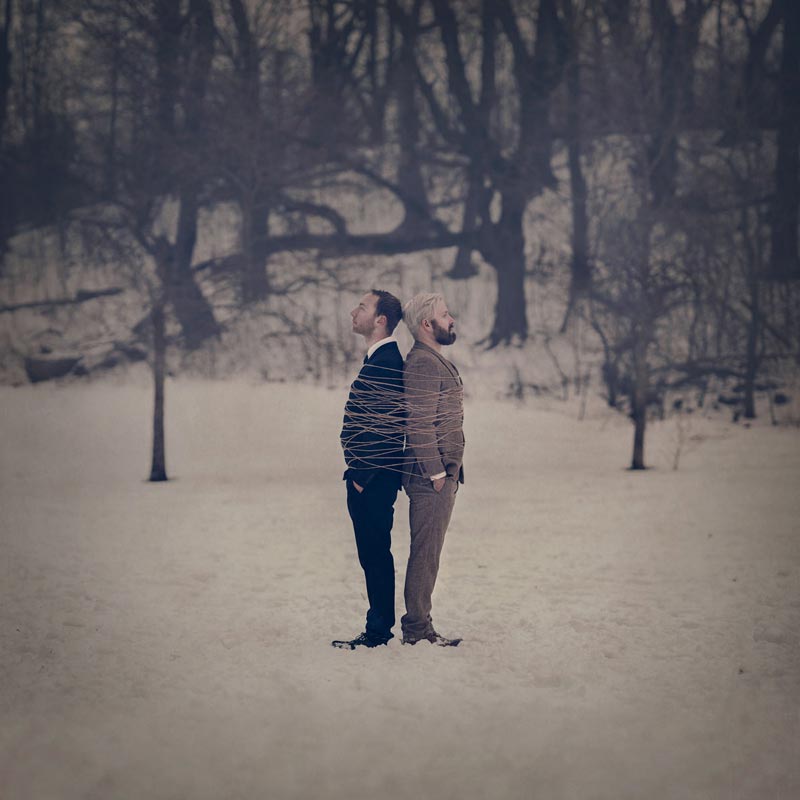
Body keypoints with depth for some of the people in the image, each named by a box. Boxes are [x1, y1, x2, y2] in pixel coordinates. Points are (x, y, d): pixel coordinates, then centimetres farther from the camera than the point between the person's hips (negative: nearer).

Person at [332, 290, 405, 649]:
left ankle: (379, 631, 0)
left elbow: (387, 426, -21)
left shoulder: (387, 362, -16)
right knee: (372, 555, 13)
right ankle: (378, 627, 19)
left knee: (376, 554, -5)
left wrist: (363, 475, -18)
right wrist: (357, 472, 16)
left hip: (375, 478, -10)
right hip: (364, 477, 10)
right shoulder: (375, 360, 17)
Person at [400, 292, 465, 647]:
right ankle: (417, 629, -3)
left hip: (441, 474, 10)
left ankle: (418, 626, 17)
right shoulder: (422, 363, -15)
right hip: (431, 476, -10)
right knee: (426, 553, -6)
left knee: (427, 553, 13)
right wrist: (436, 473, -20)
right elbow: (419, 424, -20)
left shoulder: (435, 361, 19)